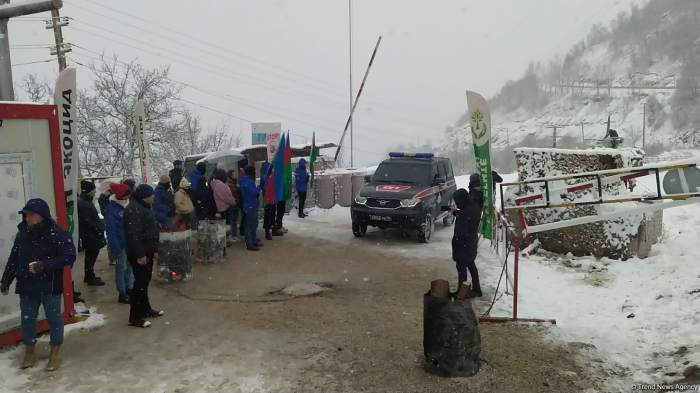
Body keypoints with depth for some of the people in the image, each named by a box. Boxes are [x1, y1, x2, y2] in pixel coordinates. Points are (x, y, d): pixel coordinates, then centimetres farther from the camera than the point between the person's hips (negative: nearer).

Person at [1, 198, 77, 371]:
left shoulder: (57, 234, -15)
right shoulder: (22, 234, 4)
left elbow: (69, 256, -20)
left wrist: (45, 265, -27)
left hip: (49, 286, -5)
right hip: (26, 287, 5)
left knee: (54, 319, 8)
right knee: (27, 320, 15)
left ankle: (55, 352, 24)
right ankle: (30, 351, 33)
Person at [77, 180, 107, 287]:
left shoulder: (85, 201, 13)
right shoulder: (83, 204, -20)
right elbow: (87, 222, -24)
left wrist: (100, 227, 11)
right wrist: (99, 229, -17)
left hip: (91, 234, 10)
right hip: (90, 235, -10)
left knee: (91, 256, 17)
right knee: (91, 256, -1)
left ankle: (89, 276, 27)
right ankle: (90, 279, 8)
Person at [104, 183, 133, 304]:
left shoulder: (127, 205, 4)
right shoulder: (111, 209, -18)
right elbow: (111, 231, -20)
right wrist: (115, 247, -21)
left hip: (130, 242, 7)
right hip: (120, 244, -7)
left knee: (129, 266, 16)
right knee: (121, 268, 3)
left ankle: (128, 288, 29)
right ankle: (122, 293, 12)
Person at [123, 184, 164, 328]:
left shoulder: (142, 207, 15)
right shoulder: (134, 209, -20)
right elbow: (133, 235, -27)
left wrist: (154, 250, 23)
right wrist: (140, 255, -27)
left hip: (146, 252, 11)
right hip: (139, 254, -11)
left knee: (145, 281, 19)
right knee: (140, 283, -7)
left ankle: (145, 309, 31)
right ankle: (134, 317, -1)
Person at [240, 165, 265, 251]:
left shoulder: (247, 180, 16)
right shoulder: (248, 181, -19)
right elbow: (253, 192, -27)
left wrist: (257, 194, 8)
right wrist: (260, 186, -20)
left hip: (252, 206, 11)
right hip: (250, 206, -11)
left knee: (254, 224, 18)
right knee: (250, 225, -7)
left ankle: (254, 241, 28)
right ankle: (249, 244, -4)